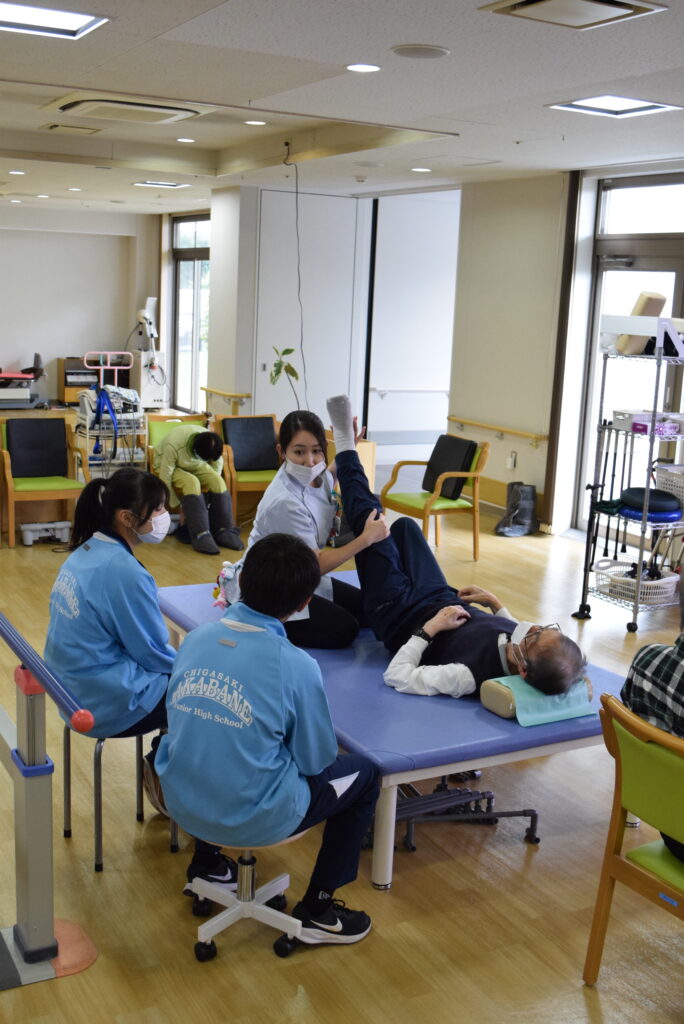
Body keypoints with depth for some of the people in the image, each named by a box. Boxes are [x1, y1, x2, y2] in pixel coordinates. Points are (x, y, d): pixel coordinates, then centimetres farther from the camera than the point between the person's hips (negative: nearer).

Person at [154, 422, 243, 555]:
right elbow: (165, 479, -30)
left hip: (195, 466, 4)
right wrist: (176, 506, -23)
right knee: (192, 483, -36)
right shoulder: (173, 445, -38)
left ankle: (224, 532, -18)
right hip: (168, 464, -4)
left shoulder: (212, 445, -25)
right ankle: (200, 536, -36)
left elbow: (217, 464, -6)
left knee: (218, 481, -24)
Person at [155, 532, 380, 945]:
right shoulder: (296, 666, -21)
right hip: (253, 821, -5)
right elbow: (316, 760, -10)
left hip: (183, 804, 6)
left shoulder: (197, 637, -6)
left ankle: (205, 865, 40)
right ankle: (317, 909, 20)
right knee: (364, 772, 15)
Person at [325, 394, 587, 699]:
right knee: (403, 525, 19)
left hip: (401, 618, -5)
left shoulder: (474, 674, -47)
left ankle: (346, 449, 27)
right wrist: (495, 603, -6)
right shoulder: (544, 653, -28)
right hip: (443, 602, 6)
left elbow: (397, 677, -37)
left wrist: (430, 627, -35)